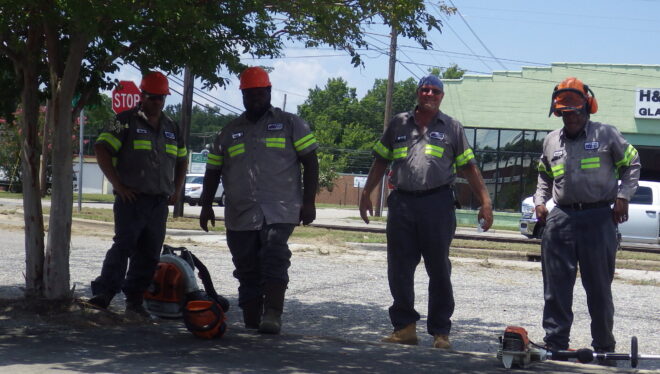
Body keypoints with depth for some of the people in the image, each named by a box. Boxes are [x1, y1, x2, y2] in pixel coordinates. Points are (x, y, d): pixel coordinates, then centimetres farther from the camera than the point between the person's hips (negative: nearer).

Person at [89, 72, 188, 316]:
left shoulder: (172, 128, 18)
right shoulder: (126, 121, -1)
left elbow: (182, 160, 30)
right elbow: (101, 150, -7)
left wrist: (176, 190, 16)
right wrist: (118, 185, -11)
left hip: (160, 202, 6)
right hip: (131, 198, -6)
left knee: (150, 253, 6)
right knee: (124, 246, -15)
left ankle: (135, 299, 13)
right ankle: (103, 293, -12)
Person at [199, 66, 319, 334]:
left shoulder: (290, 124, 11)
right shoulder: (229, 132, 20)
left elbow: (310, 163, 5)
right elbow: (213, 171, 23)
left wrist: (308, 202, -3)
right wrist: (206, 205, 14)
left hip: (280, 212, -4)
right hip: (239, 216, 4)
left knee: (274, 259, -21)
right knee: (247, 271, 4)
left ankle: (273, 315, -25)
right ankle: (251, 324, 11)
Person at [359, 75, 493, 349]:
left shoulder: (451, 128, 9)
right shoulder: (399, 124, 14)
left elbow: (469, 167, 8)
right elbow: (381, 161, 19)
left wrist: (485, 202, 1)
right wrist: (366, 194, 13)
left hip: (438, 204, -2)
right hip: (402, 203, 2)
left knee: (439, 270, 1)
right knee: (399, 269, 3)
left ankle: (440, 332, 8)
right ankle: (404, 327, 13)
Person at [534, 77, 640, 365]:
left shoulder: (607, 135, 3)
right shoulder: (551, 141, 14)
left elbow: (631, 164, 9)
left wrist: (623, 196, -2)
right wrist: (540, 202, 13)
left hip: (599, 218, -3)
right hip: (560, 219, 3)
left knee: (600, 286, 3)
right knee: (556, 286, 1)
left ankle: (604, 346, 12)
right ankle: (555, 342, 7)